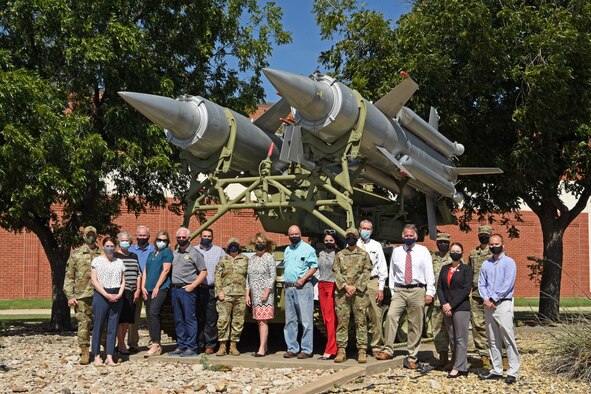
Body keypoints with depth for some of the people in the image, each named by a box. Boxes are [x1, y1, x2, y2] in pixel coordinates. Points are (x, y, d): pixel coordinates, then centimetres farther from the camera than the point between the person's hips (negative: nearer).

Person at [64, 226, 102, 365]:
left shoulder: (103, 254, 10)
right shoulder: (76, 254, 6)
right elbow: (69, 276, 4)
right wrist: (70, 296, -4)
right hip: (82, 296, -1)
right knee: (83, 324, -2)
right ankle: (85, 353, 6)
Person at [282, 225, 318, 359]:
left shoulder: (307, 249, -2)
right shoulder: (287, 250, 19)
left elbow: (314, 267, -7)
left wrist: (303, 279, -17)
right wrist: (285, 282, 11)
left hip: (303, 287, -7)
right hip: (289, 288, 7)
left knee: (306, 320, -7)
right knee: (290, 320, 9)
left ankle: (307, 350, -4)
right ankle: (292, 348, 16)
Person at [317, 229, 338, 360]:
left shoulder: (338, 254, -4)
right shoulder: (321, 254, 16)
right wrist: (319, 289, 18)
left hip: (333, 286, -6)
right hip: (322, 286, 6)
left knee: (331, 319, -9)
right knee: (325, 318, 5)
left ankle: (330, 350, -10)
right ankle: (332, 347, 10)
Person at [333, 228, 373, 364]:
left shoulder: (364, 255, 8)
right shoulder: (340, 255, 13)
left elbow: (366, 273, 1)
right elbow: (336, 272, 5)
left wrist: (356, 287, -10)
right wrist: (346, 286, -9)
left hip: (359, 292, -1)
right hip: (342, 292, 2)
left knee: (361, 322, -3)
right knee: (342, 322, 0)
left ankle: (362, 351, -1)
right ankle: (341, 351, 4)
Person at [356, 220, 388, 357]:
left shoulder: (376, 246, 9)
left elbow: (382, 268, 8)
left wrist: (381, 288, 1)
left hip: (372, 282, 1)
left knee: (376, 316, -2)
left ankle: (376, 347, 6)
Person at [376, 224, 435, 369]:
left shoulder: (423, 251, 6)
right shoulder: (396, 251, 12)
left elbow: (429, 272, 2)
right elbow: (392, 273, 14)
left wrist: (429, 292, -6)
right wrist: (392, 292, 8)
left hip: (417, 291, -1)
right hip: (400, 290, 1)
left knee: (415, 324, 3)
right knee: (391, 315, -20)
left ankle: (412, 357, 11)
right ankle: (387, 350, -15)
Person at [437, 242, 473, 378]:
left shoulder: (466, 269, -1)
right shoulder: (444, 269, 14)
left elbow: (466, 289, -10)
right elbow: (439, 287, 9)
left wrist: (451, 305, -13)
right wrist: (444, 304, -7)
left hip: (461, 308, -5)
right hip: (446, 308, 5)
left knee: (461, 339, -5)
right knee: (452, 339, 7)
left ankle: (458, 367, -3)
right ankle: (462, 366, 14)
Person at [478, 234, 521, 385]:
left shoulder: (509, 262, -2)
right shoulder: (486, 264, 15)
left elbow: (507, 285, -11)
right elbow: (481, 284, 11)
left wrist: (493, 299, -12)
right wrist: (486, 299, -7)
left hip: (503, 304, -6)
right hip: (488, 305, 6)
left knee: (508, 339, -9)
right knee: (493, 340, 9)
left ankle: (513, 372, -8)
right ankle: (496, 370, 14)